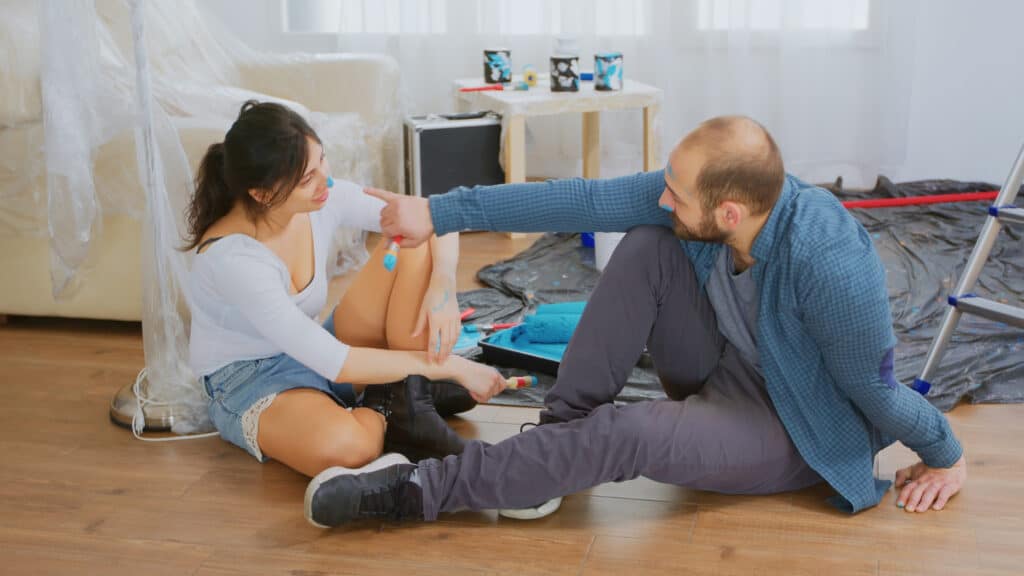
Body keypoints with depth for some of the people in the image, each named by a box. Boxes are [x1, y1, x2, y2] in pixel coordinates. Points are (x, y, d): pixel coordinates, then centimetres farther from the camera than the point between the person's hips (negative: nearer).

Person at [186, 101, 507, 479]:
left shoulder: (325, 199, -12)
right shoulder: (231, 257, -30)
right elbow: (335, 365, -32)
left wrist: (443, 286, -26)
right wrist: (448, 365, -27)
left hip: (317, 351, 7)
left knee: (420, 239, -13)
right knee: (347, 446, -42)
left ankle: (409, 411, -14)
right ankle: (383, 409, -5)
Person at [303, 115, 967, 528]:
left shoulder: (830, 266, -37)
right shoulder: (707, 193, -18)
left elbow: (878, 391, -22)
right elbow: (580, 201, -18)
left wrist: (946, 456, -6)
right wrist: (440, 212, -17)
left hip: (799, 430, -7)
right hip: (722, 375, 7)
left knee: (622, 434, -29)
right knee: (646, 244, -14)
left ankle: (416, 490, -19)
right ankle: (561, 429, -10)